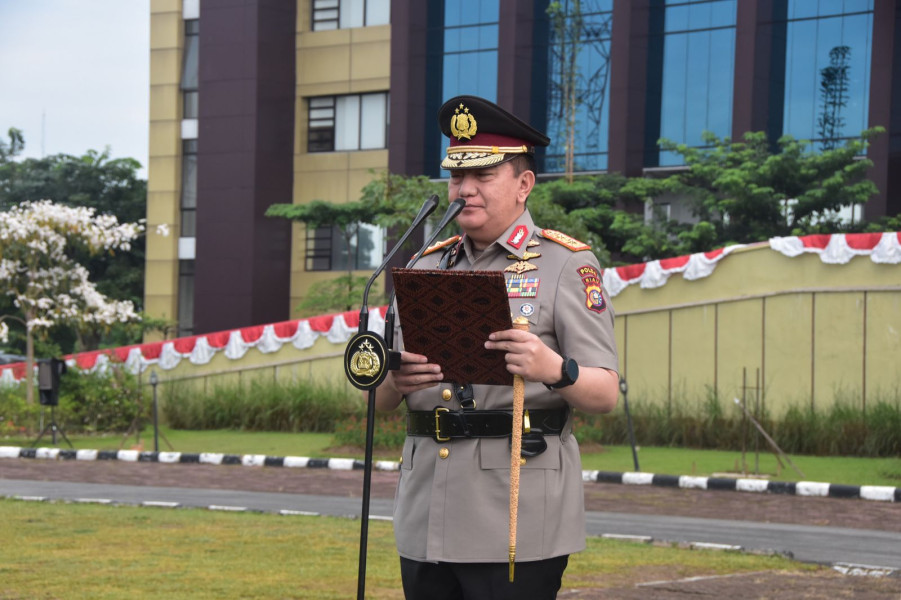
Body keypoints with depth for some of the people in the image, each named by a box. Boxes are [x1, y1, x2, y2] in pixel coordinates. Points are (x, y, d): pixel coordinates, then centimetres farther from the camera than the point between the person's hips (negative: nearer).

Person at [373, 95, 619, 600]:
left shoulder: (567, 266, 1)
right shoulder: (427, 267, 15)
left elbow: (606, 395, -6)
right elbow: (381, 400, 15)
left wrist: (555, 369, -28)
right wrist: (396, 382, -10)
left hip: (516, 519, -5)